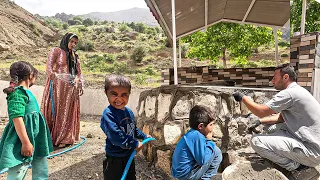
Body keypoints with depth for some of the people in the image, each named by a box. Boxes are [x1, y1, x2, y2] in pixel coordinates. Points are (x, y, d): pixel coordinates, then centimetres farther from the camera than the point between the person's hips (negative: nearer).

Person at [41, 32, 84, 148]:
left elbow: (79, 72, 19)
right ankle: (51, 138, 7)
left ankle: (65, 138, 15)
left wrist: (80, 85, 7)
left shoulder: (74, 56, 19)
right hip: (58, 85, -4)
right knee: (55, 110, -3)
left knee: (68, 112, 6)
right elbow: (49, 67, -8)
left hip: (71, 88, 5)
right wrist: (53, 78, -25)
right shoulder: (56, 51, 4)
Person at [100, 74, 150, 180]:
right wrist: (135, 144, -25)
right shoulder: (108, 114, -26)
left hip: (129, 156, 7)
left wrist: (144, 136, 17)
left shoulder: (129, 112, 1)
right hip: (114, 159, -7)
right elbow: (115, 136, -34)